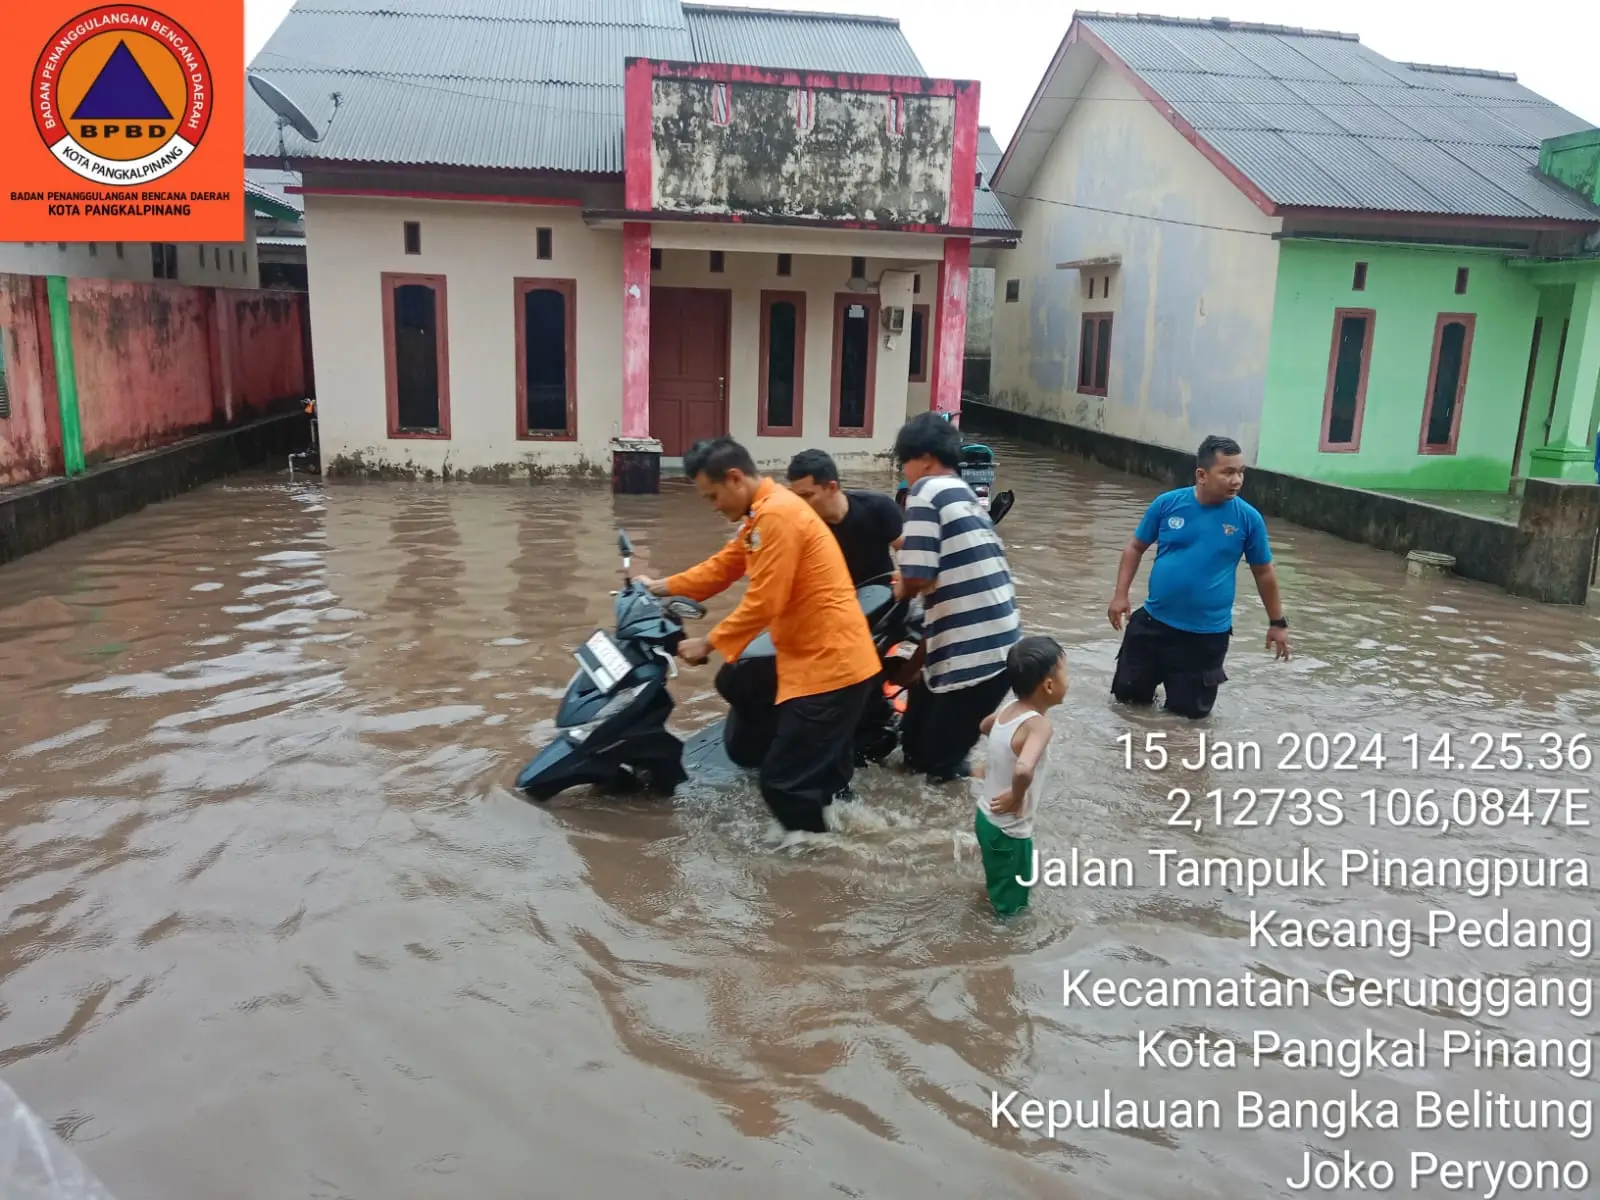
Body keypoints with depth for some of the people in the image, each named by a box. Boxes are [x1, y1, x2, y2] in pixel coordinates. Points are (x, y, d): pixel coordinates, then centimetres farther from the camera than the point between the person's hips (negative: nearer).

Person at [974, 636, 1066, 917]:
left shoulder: (1007, 710, -4)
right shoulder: (1038, 725, -29)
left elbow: (984, 725, 21)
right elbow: (1023, 770, -47)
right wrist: (1016, 796, -29)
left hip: (986, 816, 8)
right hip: (1009, 828, -8)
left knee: (1001, 880, 32)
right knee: (1012, 898, 16)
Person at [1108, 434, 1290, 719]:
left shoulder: (1248, 518, -9)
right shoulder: (1167, 503, -9)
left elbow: (1264, 572, 3)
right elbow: (1135, 548, 3)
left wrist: (1277, 623, 8)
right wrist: (1121, 594, -5)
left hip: (1208, 633, -1)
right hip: (1154, 621, 1)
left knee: (1188, 711, 8)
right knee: (1127, 693, 13)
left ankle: (1206, 676, 39)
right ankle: (1157, 674, 43)